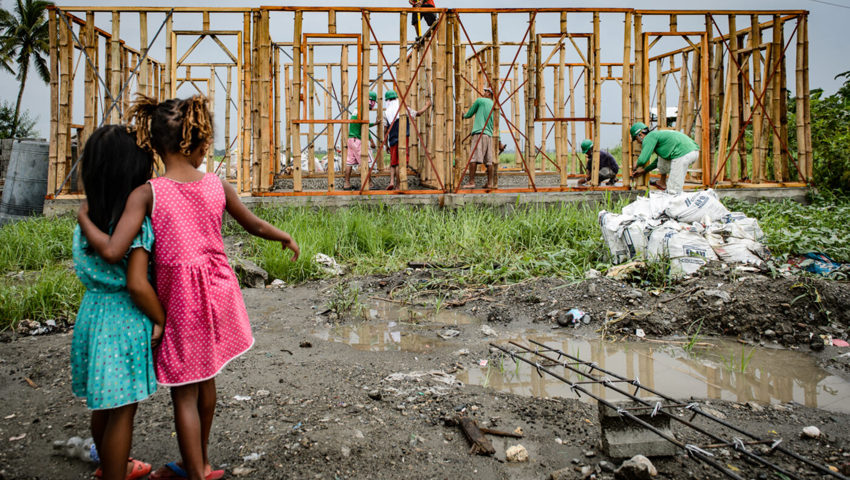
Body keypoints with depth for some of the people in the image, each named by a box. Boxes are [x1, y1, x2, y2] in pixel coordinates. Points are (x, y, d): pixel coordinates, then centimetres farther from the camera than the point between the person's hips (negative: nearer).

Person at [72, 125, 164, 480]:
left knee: (104, 405, 24)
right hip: (126, 322, -8)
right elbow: (136, 284, -25)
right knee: (122, 411, 6)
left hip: (93, 314, 8)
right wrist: (161, 319, -12)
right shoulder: (138, 222, -20)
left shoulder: (87, 219, 2)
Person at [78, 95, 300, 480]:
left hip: (181, 300, -4)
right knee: (204, 380, 22)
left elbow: (112, 251, -23)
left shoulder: (147, 194, -16)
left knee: (184, 393, 11)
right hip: (218, 290, 5)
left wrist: (84, 219, -4)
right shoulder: (218, 185, -5)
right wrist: (286, 237, 27)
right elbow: (254, 225, 8)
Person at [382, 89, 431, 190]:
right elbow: (418, 113, 9)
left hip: (392, 141, 3)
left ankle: (392, 181, -2)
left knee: (393, 162, 13)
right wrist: (427, 106, 26)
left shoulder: (386, 113, 9)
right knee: (400, 162, -5)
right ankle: (398, 184, -8)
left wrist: (386, 144, 14)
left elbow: (386, 130, 8)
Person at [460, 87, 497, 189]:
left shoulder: (480, 101, 3)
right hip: (489, 135, 6)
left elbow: (469, 114, 11)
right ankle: (490, 183, 5)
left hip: (479, 133, -6)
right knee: (489, 160, 6)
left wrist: (464, 115, 34)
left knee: (473, 158, -11)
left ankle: (471, 182, -17)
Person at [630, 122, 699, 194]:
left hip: (682, 155, -10)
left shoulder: (649, 137, 2)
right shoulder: (659, 134, 31)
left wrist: (638, 166, 17)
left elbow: (643, 160, -6)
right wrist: (644, 170, 44)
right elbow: (659, 160, 42)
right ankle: (662, 182, 31)